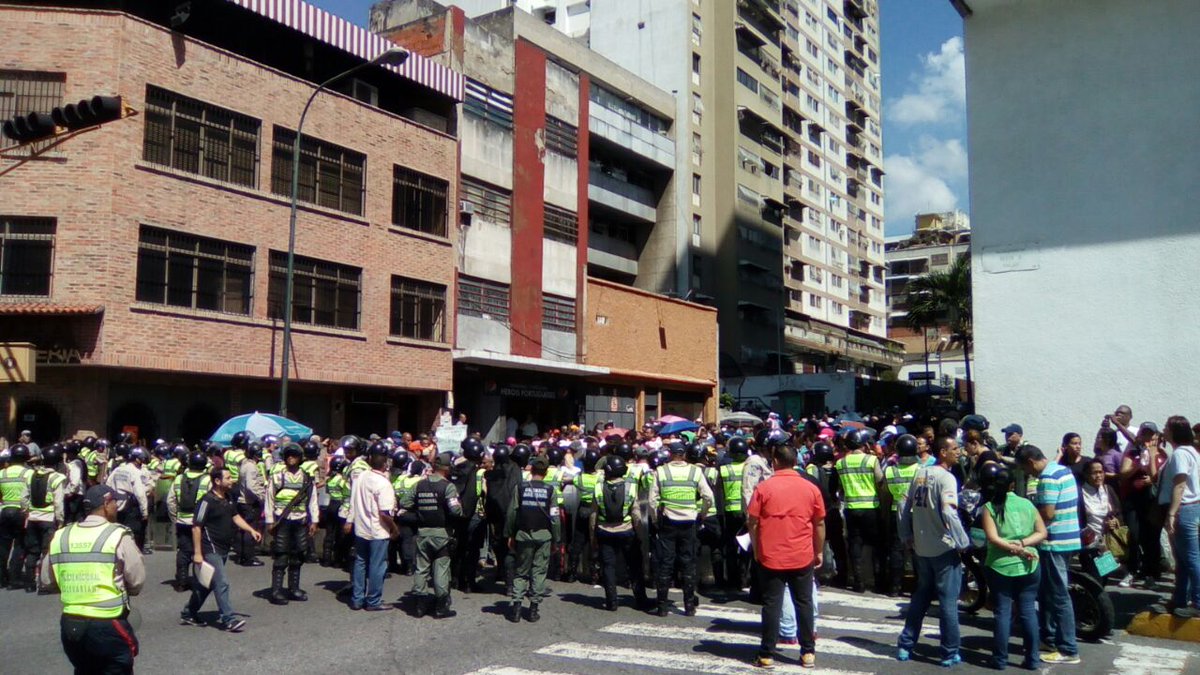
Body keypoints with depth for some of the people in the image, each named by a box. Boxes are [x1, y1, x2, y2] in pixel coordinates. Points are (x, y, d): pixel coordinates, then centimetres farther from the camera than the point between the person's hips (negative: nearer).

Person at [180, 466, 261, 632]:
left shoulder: (228, 499, 9)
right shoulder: (207, 500, -17)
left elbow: (235, 516, 19)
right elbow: (196, 526, -17)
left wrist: (251, 530, 5)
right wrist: (197, 553, -18)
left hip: (223, 549, 9)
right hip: (210, 550, -9)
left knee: (207, 584, 17)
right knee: (222, 583, -10)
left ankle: (188, 614, 30)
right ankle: (228, 619, -6)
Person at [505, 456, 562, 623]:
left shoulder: (520, 487, -2)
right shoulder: (551, 489, -3)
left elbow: (512, 513, -1)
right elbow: (555, 516, -3)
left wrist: (510, 534, 8)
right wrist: (556, 538, 5)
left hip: (523, 535, 1)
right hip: (544, 536, -1)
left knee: (520, 571, 10)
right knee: (539, 571, 6)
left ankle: (515, 605, 2)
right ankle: (533, 608, 7)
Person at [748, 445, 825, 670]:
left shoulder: (764, 488, -6)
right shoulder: (811, 488, 0)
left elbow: (752, 522, -5)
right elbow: (819, 524, 6)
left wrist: (756, 550, 8)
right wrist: (819, 552, 16)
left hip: (771, 557, -2)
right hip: (802, 557, 2)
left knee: (771, 605, 3)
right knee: (804, 604, 12)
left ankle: (767, 655, 6)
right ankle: (808, 653, 17)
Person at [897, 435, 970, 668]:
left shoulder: (920, 474, 7)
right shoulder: (946, 478, -15)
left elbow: (904, 506, 10)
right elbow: (949, 514, -24)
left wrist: (908, 536, 17)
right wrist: (963, 543, -14)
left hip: (922, 547, 7)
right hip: (944, 548, -7)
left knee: (921, 596, 17)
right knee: (948, 601, 3)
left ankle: (905, 646, 21)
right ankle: (950, 653, 10)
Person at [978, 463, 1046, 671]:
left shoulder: (989, 507, -5)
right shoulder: (1027, 504, 5)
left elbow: (993, 538, -14)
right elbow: (1042, 532, 2)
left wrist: (1016, 549, -9)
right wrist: (1022, 544, -7)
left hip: (1000, 567, -3)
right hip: (1028, 567, 3)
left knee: (1003, 612, 3)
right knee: (1028, 611, 9)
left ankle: (1000, 659, 7)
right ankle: (1032, 659, 12)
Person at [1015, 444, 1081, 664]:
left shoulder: (1048, 478, -19)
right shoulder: (1063, 469, 12)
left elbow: (1047, 514, -23)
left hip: (1054, 542, -10)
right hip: (1067, 539, 10)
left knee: (1058, 597, -4)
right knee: (1047, 593, 19)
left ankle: (1069, 650, 0)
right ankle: (1050, 637, 27)